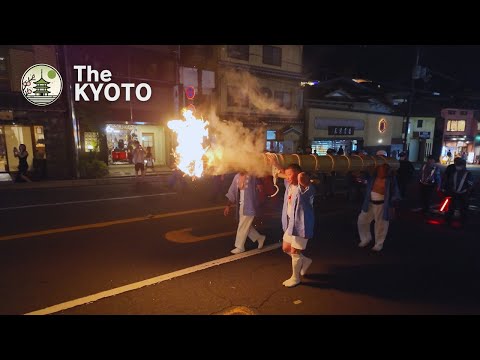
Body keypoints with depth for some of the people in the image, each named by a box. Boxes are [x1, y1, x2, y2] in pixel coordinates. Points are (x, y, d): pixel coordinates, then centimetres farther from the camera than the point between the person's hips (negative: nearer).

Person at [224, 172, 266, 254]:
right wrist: (228, 205, 8)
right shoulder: (237, 177, 5)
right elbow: (232, 192, 9)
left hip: (249, 206, -6)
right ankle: (260, 238, 36)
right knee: (246, 226, 16)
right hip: (240, 206, 7)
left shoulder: (251, 176, -12)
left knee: (243, 227, 1)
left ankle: (240, 247, 18)